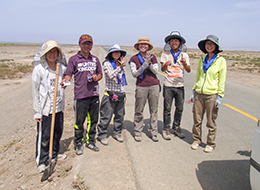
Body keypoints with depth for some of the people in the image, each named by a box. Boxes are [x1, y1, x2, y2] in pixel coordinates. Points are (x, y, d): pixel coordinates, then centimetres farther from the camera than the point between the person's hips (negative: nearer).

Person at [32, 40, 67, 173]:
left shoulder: (62, 68, 3)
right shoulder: (39, 69, -10)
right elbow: (35, 90, -8)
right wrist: (37, 111, -8)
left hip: (58, 107, 5)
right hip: (45, 107, -5)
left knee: (58, 132, 16)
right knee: (44, 135, 2)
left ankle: (54, 155, 38)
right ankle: (41, 161, 20)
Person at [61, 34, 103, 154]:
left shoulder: (95, 59, 15)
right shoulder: (73, 59, 2)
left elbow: (100, 74, 20)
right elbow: (68, 75, -4)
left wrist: (96, 78, -2)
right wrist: (65, 81, -26)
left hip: (94, 95, 4)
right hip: (80, 95, -4)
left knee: (93, 120, 12)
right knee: (79, 121, 2)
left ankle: (90, 142, 28)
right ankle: (78, 144, 19)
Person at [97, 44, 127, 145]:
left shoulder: (120, 63, 15)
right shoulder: (107, 63, -5)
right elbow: (111, 75, -21)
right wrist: (120, 67, -30)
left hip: (120, 93, 6)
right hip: (110, 94, -6)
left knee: (120, 115, 13)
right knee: (106, 116, -2)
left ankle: (117, 132, 29)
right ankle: (102, 135, 12)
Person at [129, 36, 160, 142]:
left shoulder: (152, 57, 10)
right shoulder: (134, 58, 4)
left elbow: (156, 71, 3)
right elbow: (134, 74, -5)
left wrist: (149, 63, -12)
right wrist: (145, 64, -14)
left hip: (154, 86, 2)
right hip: (141, 87, -2)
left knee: (154, 110, 6)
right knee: (139, 111, 1)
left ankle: (153, 131, 17)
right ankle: (137, 132, 14)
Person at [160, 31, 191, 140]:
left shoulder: (184, 55, 8)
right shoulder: (165, 54, 4)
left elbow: (188, 70, -2)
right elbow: (162, 69, -6)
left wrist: (184, 63, -23)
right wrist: (165, 65, -29)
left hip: (180, 86, 2)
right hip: (168, 86, -2)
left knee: (179, 108, 9)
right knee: (167, 109, 1)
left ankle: (176, 127, 26)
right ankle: (166, 129, 13)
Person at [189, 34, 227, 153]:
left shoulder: (221, 61, -3)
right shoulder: (202, 59, 9)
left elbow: (222, 80, -2)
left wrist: (219, 96, -7)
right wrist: (194, 92, 13)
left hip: (212, 95, -4)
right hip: (199, 94, 4)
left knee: (211, 122, 5)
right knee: (197, 120, 9)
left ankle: (211, 143, 21)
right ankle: (196, 140, 26)